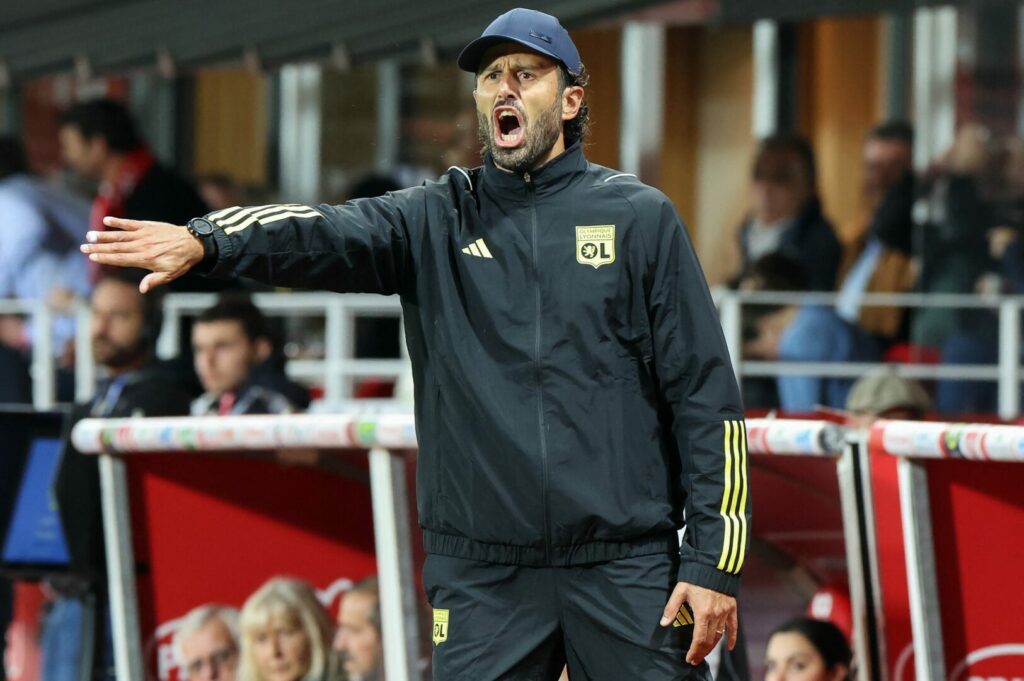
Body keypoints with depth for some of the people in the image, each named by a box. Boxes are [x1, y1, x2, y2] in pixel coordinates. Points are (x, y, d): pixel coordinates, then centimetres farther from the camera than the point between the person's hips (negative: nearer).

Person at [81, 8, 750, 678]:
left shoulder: (638, 216, 4)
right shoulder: (438, 219, 9)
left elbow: (704, 392, 1)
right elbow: (328, 234, -10)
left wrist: (714, 562, -6)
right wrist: (205, 242, -30)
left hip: (626, 572, -2)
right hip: (482, 576, 2)